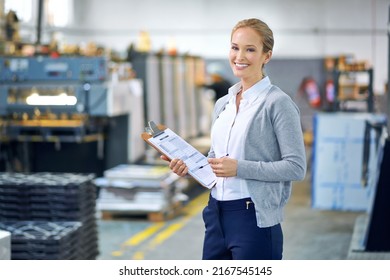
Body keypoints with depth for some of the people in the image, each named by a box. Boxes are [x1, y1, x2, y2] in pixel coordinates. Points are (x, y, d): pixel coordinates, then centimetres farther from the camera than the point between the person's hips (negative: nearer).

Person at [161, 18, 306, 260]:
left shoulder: (278, 103, -8)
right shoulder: (223, 104, 13)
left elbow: (296, 167, -14)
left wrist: (240, 168, -19)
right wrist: (190, 165, 1)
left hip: (253, 218, -7)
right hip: (217, 214, 7)